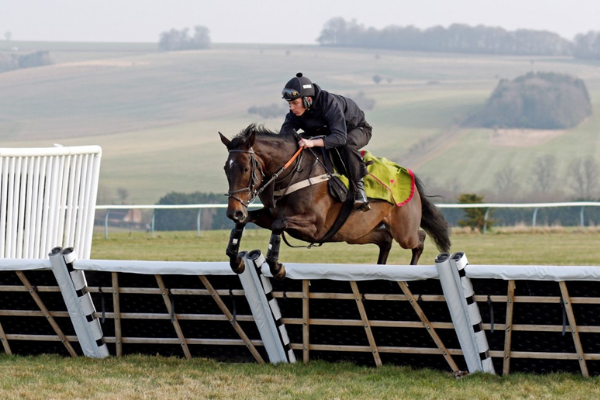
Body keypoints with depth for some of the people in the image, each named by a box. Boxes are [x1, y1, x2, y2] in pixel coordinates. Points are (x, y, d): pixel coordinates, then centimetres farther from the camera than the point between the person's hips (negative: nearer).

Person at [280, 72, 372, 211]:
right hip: (327, 132, 7)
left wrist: (313, 142, -63)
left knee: (347, 144, -42)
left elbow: (340, 137, -49)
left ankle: (359, 187, -30)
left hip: (357, 130, -7)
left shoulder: (330, 103, -40)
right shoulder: (295, 114, -19)